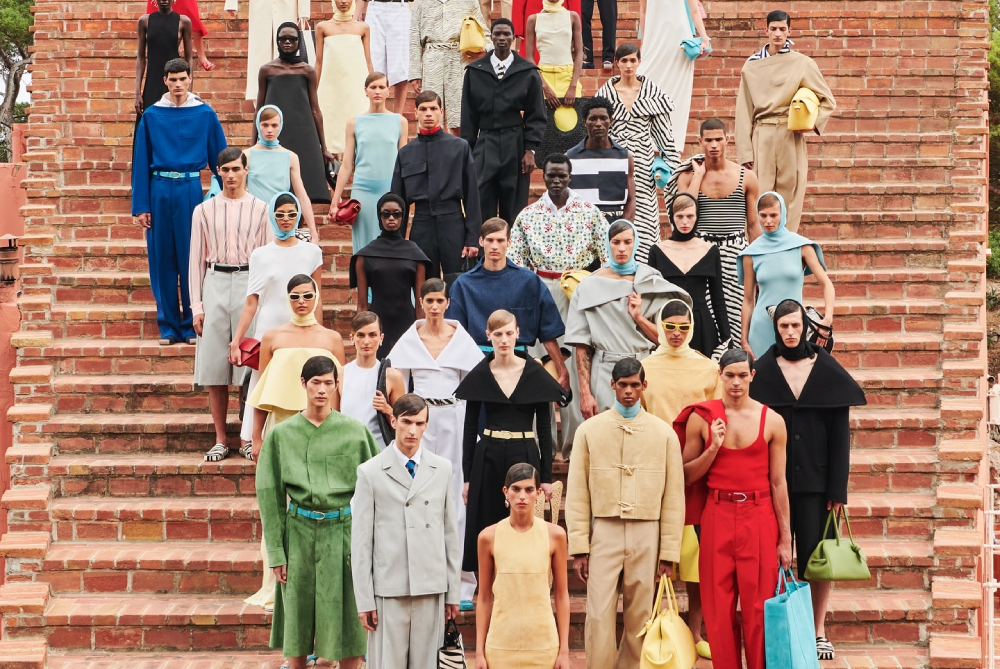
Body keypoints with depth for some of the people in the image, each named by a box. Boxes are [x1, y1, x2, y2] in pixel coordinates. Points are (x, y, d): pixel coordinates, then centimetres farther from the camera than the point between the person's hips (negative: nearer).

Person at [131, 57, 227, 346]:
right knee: (162, 259, 3)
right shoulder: (151, 116, 5)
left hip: (191, 189, -1)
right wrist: (140, 206, 0)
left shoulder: (205, 114, 4)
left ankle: (191, 325, 9)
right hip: (160, 190, 1)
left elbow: (219, 157, 7)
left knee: (191, 258, 0)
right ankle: (168, 327, 10)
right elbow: (141, 162, 6)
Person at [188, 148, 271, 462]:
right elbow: (196, 259, 10)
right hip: (215, 283, 1)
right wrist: (197, 306, 4)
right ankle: (220, 440, 7)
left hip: (249, 283, -1)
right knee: (214, 366, 1)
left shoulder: (260, 209, 6)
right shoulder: (204, 210, 9)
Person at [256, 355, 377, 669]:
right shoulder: (282, 435, 2)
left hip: (344, 530, -1)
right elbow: (269, 493, 3)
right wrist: (276, 551, -2)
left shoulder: (355, 431, 1)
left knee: (347, 619, 2)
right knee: (297, 621, 7)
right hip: (300, 530, 1)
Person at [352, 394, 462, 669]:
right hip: (389, 591, -2)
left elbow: (451, 532, 11)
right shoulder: (370, 472, 1)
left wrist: (453, 592, 8)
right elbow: (361, 540, 0)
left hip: (432, 589, 2)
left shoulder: (442, 469, 10)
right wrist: (364, 600, -4)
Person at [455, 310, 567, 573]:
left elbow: (544, 428, 3)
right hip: (488, 457, 1)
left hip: (525, 456, -1)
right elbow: (470, 428, 6)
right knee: (487, 529, 2)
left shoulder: (535, 374, 1)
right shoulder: (479, 376, 4)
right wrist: (467, 476, 2)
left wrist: (546, 476, 0)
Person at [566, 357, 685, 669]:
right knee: (599, 617, -5)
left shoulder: (663, 433, 5)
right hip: (604, 531, 0)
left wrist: (669, 552, 0)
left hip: (647, 535, 1)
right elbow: (577, 493, 4)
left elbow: (674, 495, 4)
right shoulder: (590, 430, 5)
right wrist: (579, 548, -2)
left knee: (640, 619, 4)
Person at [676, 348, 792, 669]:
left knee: (758, 607, 1)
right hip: (717, 517, 1)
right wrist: (713, 447, -11)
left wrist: (785, 538, 1)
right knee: (719, 608, 4)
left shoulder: (771, 421, 1)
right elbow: (686, 476, 5)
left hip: (759, 519, -1)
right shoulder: (701, 417, 2)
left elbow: (778, 482, 2)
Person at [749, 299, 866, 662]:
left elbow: (839, 433, 1)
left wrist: (838, 487, -4)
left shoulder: (828, 372, 2)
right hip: (773, 480, 0)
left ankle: (819, 631, 12)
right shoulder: (762, 373, 3)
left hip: (815, 480, 0)